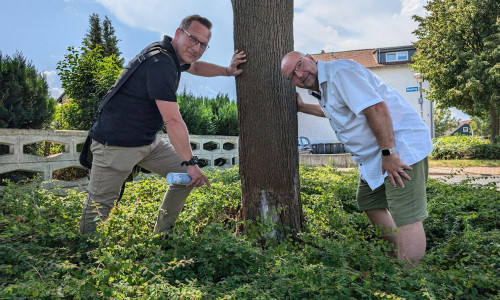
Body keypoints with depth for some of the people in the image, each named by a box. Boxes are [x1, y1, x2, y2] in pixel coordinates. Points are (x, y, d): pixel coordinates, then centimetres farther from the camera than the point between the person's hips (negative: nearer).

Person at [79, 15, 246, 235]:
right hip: (117, 143, -10)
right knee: (99, 205, -6)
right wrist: (191, 163, -22)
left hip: (149, 141, 10)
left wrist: (227, 71, 19)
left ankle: (162, 234, 17)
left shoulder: (174, 57, 8)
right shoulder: (160, 64, -24)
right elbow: (173, 121, -27)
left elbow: (194, 67, 33)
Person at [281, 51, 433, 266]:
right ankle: (400, 249, 30)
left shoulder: (338, 72, -16)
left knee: (405, 215, -12)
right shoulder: (323, 88, 15)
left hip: (400, 147, -11)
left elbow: (376, 107, -26)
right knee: (368, 202, 20)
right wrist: (301, 107, 34)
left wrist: (388, 153, -27)